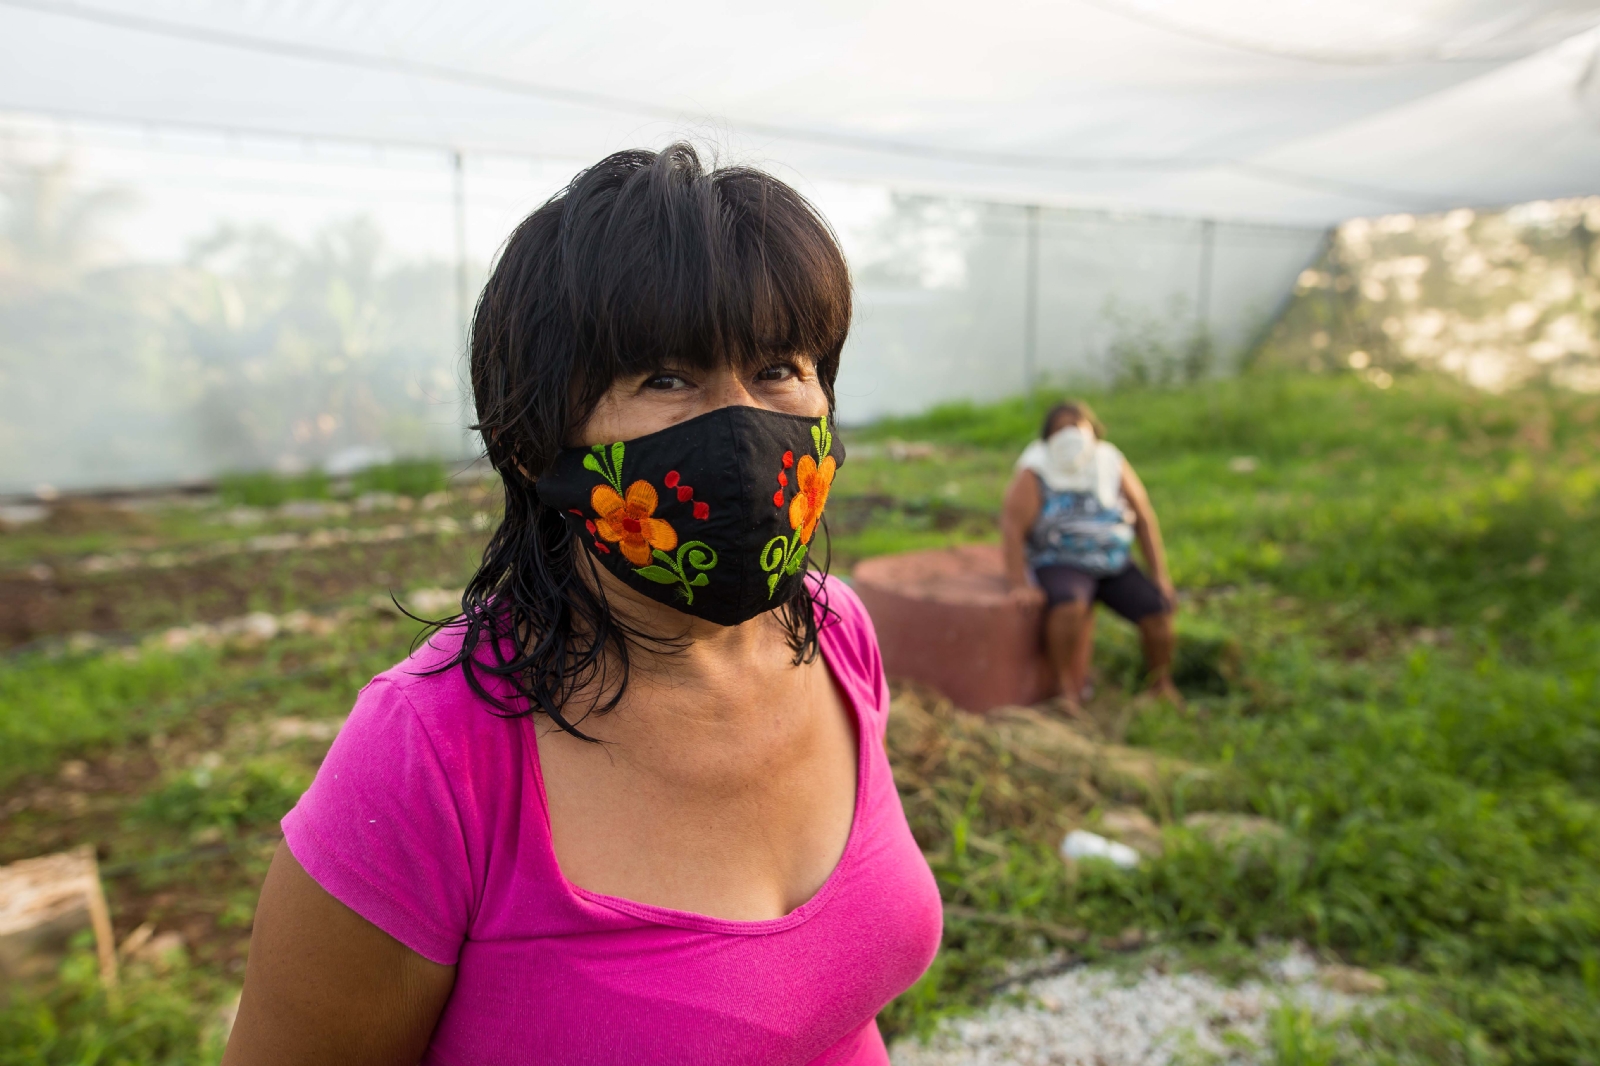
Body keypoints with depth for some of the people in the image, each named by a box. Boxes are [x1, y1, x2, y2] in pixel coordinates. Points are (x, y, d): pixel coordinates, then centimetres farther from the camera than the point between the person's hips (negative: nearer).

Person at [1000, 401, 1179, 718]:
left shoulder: (1112, 465, 0)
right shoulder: (1035, 473, -11)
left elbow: (1144, 519, 5)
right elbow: (1012, 527, -17)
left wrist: (1161, 577, 2)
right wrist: (1019, 584, -26)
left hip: (1113, 563, 4)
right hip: (1061, 564, -4)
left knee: (1158, 611, -13)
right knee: (1070, 605, -36)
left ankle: (1162, 687, 13)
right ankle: (1070, 689, -21)